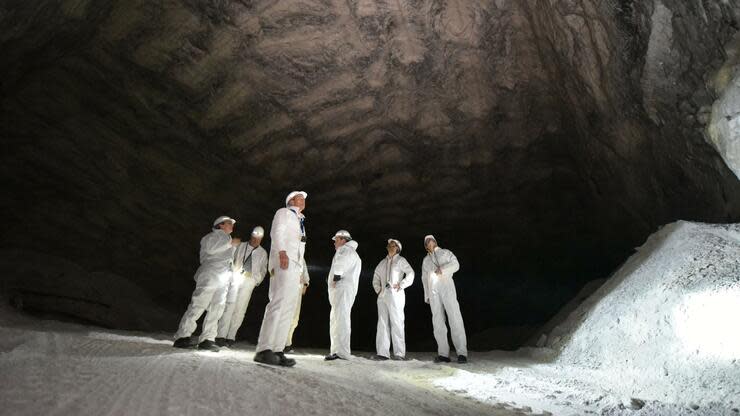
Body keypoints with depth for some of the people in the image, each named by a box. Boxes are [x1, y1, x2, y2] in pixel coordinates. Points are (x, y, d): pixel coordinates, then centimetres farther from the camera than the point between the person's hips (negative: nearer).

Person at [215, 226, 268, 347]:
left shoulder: (263, 253, 13)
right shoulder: (240, 246, 11)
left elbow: (263, 269, 16)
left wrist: (257, 280, 3)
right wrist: (233, 271, -4)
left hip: (249, 281, 1)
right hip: (236, 278, -1)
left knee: (240, 310, -2)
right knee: (229, 305, -11)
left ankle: (231, 337, 1)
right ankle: (221, 336, -11)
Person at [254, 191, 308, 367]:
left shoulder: (300, 221, 32)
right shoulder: (284, 212, 11)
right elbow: (276, 232, -6)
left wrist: (302, 268, 15)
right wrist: (282, 252, -23)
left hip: (295, 265, 8)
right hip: (284, 260, -8)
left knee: (289, 308, -2)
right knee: (279, 302, -20)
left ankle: (277, 350, -4)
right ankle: (264, 350, -22)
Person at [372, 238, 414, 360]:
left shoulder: (400, 260, 5)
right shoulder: (383, 262, 20)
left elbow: (410, 273, -5)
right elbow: (376, 276, 25)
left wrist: (401, 285, -11)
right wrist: (377, 288, 10)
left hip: (395, 295, -5)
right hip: (382, 295, 6)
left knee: (396, 323, -7)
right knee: (382, 323, 2)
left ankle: (400, 353, -4)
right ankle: (383, 352, 4)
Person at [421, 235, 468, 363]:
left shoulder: (446, 253, 16)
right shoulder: (425, 260, 25)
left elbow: (455, 265, 1)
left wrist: (442, 269, -15)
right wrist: (426, 295, 14)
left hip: (446, 286, -4)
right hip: (433, 291, 4)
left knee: (455, 318, -12)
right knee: (437, 321, -3)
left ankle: (462, 353, -13)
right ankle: (443, 354, -2)